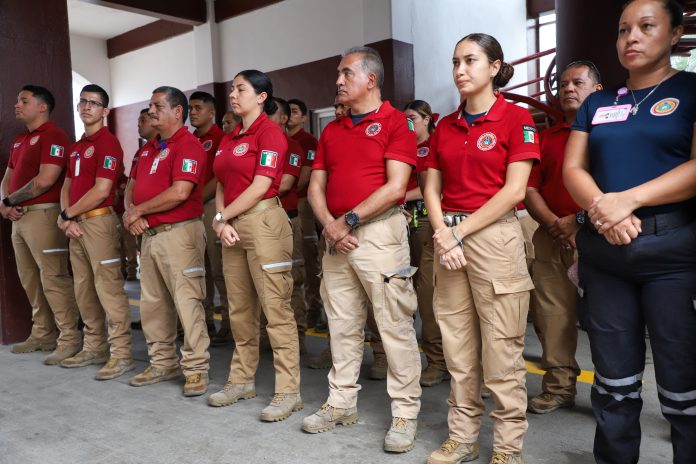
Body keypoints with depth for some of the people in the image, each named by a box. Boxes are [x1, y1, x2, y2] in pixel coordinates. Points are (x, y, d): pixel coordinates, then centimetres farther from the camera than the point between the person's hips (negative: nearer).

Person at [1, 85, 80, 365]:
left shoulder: (53, 135, -9)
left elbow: (45, 180, -19)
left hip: (43, 215, -9)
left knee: (53, 278, -9)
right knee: (30, 279, 13)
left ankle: (70, 340, -3)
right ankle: (42, 335, 23)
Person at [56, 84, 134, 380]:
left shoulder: (108, 142, -9)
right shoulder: (77, 146, 19)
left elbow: (101, 191, -16)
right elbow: (66, 186, 17)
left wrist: (66, 215, -8)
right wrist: (67, 218, -1)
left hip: (99, 221, -9)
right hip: (76, 224, 9)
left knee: (108, 287, -8)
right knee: (83, 289, 13)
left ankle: (121, 354, -3)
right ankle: (94, 348, 24)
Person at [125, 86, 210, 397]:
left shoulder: (188, 144, -10)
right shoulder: (149, 149, 19)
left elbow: (179, 192, -21)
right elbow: (134, 186, 20)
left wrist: (138, 210, -9)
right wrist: (130, 213, -2)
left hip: (179, 232, -9)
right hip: (149, 234, 10)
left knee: (187, 302, -5)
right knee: (152, 303, 14)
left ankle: (196, 369, 3)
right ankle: (162, 363, 26)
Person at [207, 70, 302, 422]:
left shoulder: (269, 132, -6)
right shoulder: (229, 138, 18)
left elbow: (260, 186, -13)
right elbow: (222, 186, 15)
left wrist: (222, 217, -6)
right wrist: (222, 221, -3)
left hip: (263, 222, -8)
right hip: (232, 226, 9)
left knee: (275, 308, -6)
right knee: (239, 309, 14)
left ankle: (288, 391, 1)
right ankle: (241, 380, 26)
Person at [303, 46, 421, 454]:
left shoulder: (396, 122, -3)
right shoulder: (331, 131, 17)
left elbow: (395, 187, -13)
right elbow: (316, 186, 13)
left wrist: (350, 220, -12)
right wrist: (329, 224, -6)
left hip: (380, 232, -6)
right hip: (336, 236, 7)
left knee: (395, 325, -2)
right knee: (342, 325, 12)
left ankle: (406, 413, 9)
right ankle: (342, 403, 25)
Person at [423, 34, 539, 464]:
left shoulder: (517, 118, -2)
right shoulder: (445, 126, 13)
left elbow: (514, 191, -10)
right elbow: (432, 188, 10)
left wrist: (461, 231, -11)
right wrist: (442, 233, -7)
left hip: (495, 236, -5)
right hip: (449, 239, 5)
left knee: (501, 350, -1)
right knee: (457, 346, 10)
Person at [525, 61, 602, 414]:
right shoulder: (545, 138, 17)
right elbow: (530, 189, 10)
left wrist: (579, 219, -13)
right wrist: (552, 223, -7)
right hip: (551, 237, 4)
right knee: (552, 315, 5)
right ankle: (559, 387, 17)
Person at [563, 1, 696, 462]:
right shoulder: (597, 103, 16)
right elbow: (572, 169, 7)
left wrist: (629, 200, -19)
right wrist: (599, 207, -12)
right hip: (602, 251, 4)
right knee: (614, 378, 12)